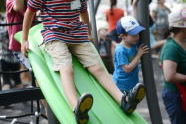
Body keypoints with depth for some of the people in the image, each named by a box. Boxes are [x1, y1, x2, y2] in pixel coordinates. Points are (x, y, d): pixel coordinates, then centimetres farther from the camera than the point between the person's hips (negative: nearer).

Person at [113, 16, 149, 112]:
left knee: (132, 108, 20)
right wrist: (139, 54, -21)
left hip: (133, 85, 8)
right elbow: (127, 68, -25)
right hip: (122, 87, -8)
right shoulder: (120, 50, -24)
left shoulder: (134, 44, -2)